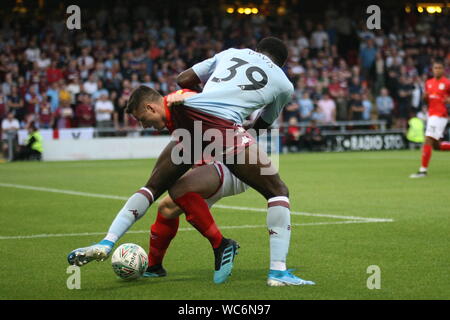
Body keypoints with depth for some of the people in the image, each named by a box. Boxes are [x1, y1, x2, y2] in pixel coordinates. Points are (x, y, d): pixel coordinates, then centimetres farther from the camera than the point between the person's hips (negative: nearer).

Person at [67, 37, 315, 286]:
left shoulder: (230, 53, 29)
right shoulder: (284, 85, 24)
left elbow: (183, 79, 28)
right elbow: (263, 124, 36)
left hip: (188, 116, 3)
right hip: (225, 125, -3)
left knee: (153, 188, 23)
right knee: (278, 192, 10)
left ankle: (106, 244, 17)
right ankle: (278, 272, 1)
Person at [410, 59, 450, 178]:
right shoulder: (429, 83, 12)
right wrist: (425, 96, -2)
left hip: (440, 116, -7)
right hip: (431, 114, 7)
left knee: (428, 141, -13)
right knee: (436, 145, 9)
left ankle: (423, 170, -9)